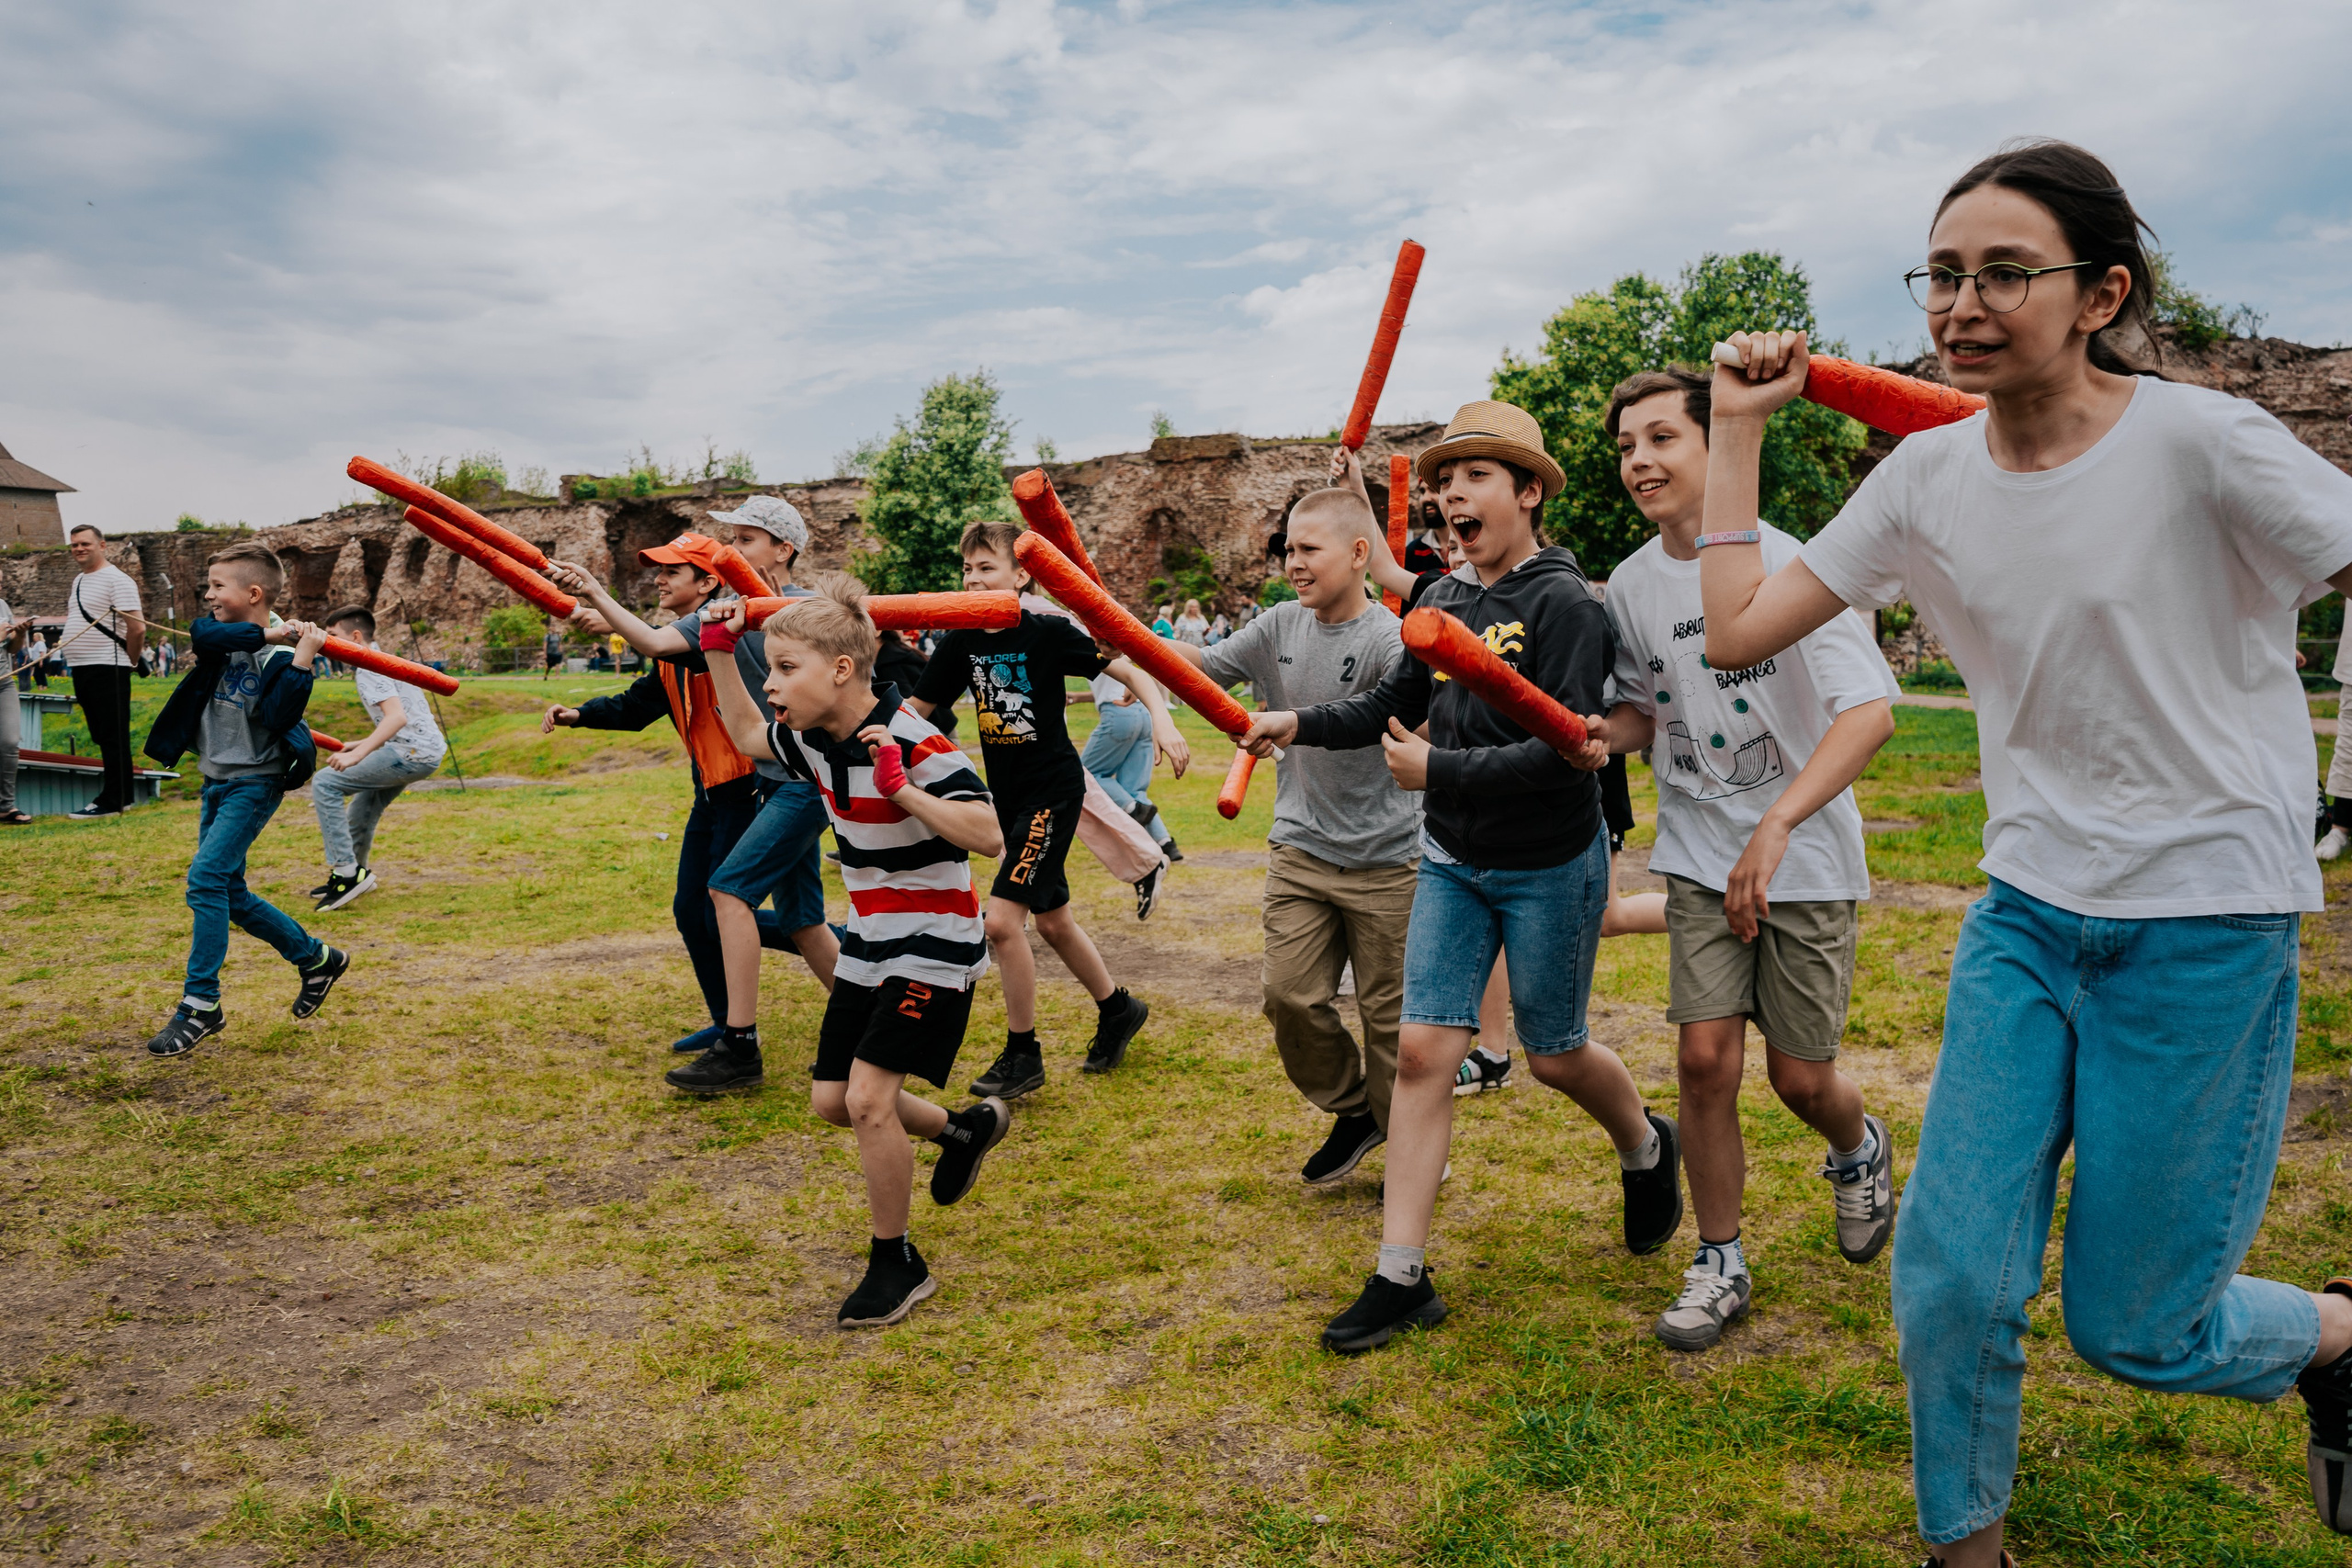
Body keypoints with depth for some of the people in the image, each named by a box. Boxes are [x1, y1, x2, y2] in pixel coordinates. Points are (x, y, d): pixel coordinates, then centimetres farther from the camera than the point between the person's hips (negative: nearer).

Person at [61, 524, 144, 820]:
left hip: (106, 670, -9)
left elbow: (137, 628, -17)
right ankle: (121, 796, 19)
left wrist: (130, 662, -8)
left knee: (114, 738, -6)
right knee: (103, 738, 13)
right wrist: (66, 642, 13)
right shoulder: (78, 580, 17)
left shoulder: (116, 579, -11)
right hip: (82, 670, 10)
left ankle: (112, 802, -4)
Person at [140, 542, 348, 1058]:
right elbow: (202, 634, -20)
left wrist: (303, 657, -32)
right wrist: (266, 634, -27)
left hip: (254, 783, -8)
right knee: (228, 893, 12)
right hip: (217, 780, 8)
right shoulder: (223, 633, 4)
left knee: (206, 879, -17)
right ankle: (317, 958, 27)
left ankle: (201, 1004, -9)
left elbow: (279, 717, -27)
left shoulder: (281, 654, -14)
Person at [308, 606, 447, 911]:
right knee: (363, 804, 26)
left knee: (325, 782, -14)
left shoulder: (370, 668, -11)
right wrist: (359, 745, 26)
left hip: (413, 752, -11)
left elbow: (397, 717, -26)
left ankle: (347, 871, -14)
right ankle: (356, 873, 43)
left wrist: (358, 754, -31)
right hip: (425, 750, 11)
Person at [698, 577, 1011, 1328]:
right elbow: (747, 734, 22)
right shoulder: (815, 740, 0)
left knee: (868, 1097, -15)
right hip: (870, 943, 9)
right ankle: (965, 1128, 34)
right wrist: (719, 653, 11)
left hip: (934, 948, -8)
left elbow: (989, 834, -32)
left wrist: (900, 789, -38)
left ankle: (898, 1264, 6)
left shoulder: (913, 744, -24)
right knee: (831, 1100, 10)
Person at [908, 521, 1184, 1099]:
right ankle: (1118, 1008, 40)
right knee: (1052, 920, 18)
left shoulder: (1047, 633, -14)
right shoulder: (962, 641, 2)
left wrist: (1162, 720, -26)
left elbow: (1130, 669, -12)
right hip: (1009, 794, 7)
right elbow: (916, 708, 6)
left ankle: (1022, 1054, 2)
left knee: (1002, 919, -14)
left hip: (1054, 790, -7)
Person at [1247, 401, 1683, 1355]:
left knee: (1554, 1055, 11)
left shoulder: (1565, 604, -17)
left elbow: (1561, 754, -25)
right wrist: (1300, 724, -3)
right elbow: (1391, 708, 12)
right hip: (1452, 862, 6)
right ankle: (1401, 1278, 8)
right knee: (1423, 1051, 0)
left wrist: (1436, 772, -23)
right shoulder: (1441, 602, 3)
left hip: (1550, 866, -5)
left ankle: (1647, 1150, 46)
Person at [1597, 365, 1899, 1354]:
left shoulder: (1787, 564, -17)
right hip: (1700, 855, 4)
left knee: (1801, 1078, 3)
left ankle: (1860, 1151, 40)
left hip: (1807, 858, -3)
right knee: (1705, 1058, -6)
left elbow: (1872, 710, -25)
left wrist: (1776, 826, -36)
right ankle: (1720, 1263, 14)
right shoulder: (1631, 584, 1)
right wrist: (1600, 736, -9)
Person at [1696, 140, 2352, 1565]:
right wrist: (1739, 426, 0)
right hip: (2027, 913, 4)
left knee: (2132, 1326, 6)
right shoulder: (1928, 476, -1)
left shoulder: (2205, 445, -15)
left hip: (2210, 925, -4)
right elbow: (1737, 632, -2)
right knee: (1952, 1282, 2)